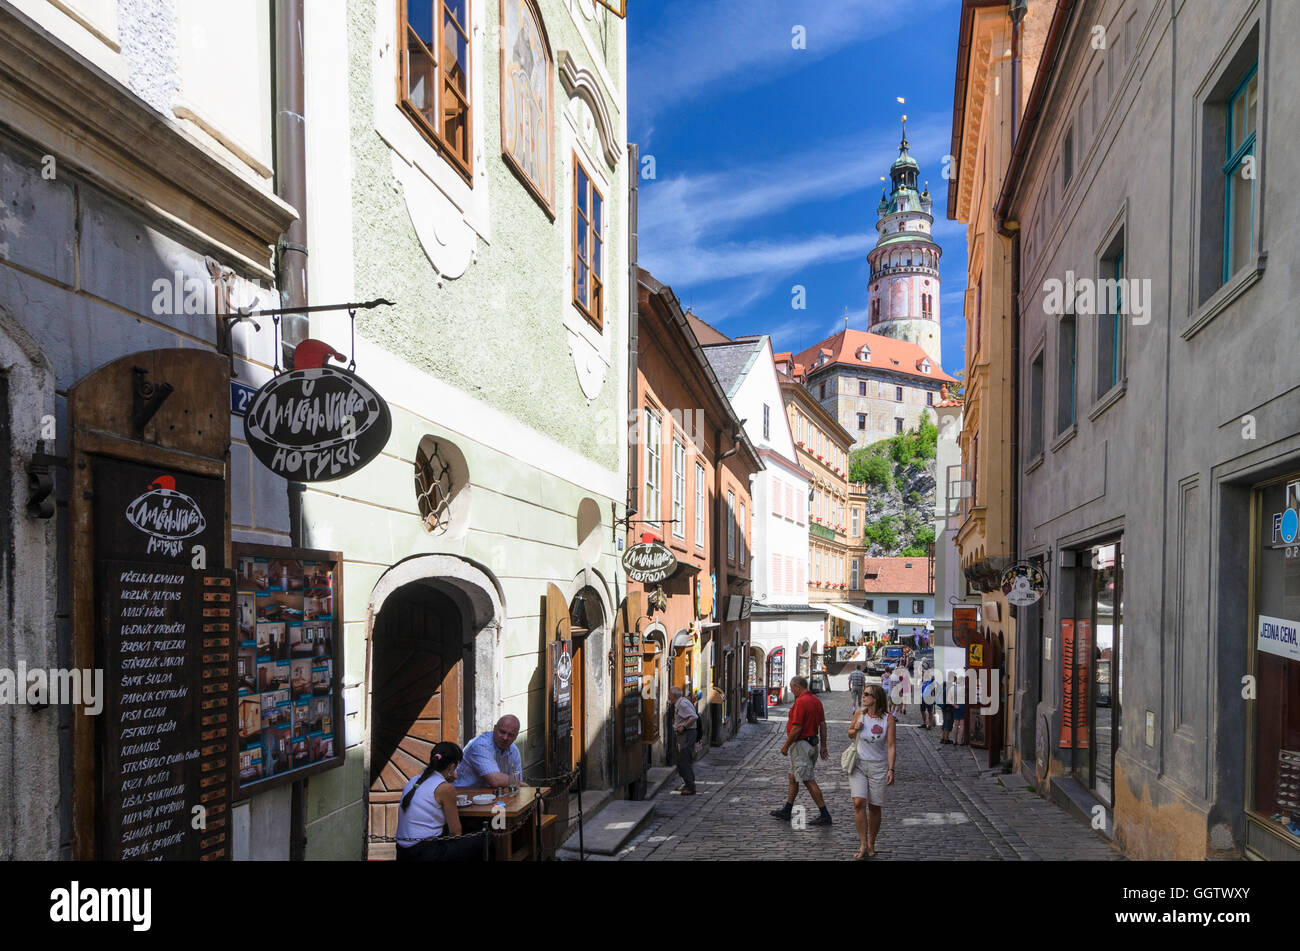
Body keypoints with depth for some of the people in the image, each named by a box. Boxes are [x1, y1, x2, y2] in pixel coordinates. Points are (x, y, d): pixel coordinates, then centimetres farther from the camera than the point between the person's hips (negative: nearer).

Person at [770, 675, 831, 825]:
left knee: (808, 780, -5)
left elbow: (797, 728, -22)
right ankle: (786, 810, 27)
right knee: (793, 777, 18)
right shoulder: (816, 700, 9)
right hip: (812, 743, 10)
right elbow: (823, 724, 11)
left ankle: (825, 815, -3)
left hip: (800, 744, -10)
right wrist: (823, 746, 16)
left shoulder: (801, 702, -20)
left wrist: (786, 745, -11)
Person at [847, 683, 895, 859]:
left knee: (874, 808, 4)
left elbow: (891, 745, -8)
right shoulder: (859, 713, 0)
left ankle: (871, 845, 21)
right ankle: (863, 844, -5)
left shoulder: (888, 719, -7)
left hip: (878, 767, -1)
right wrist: (855, 730, -7)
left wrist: (891, 769, -15)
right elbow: (850, 734, 15)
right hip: (858, 765, 1)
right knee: (858, 803, -13)